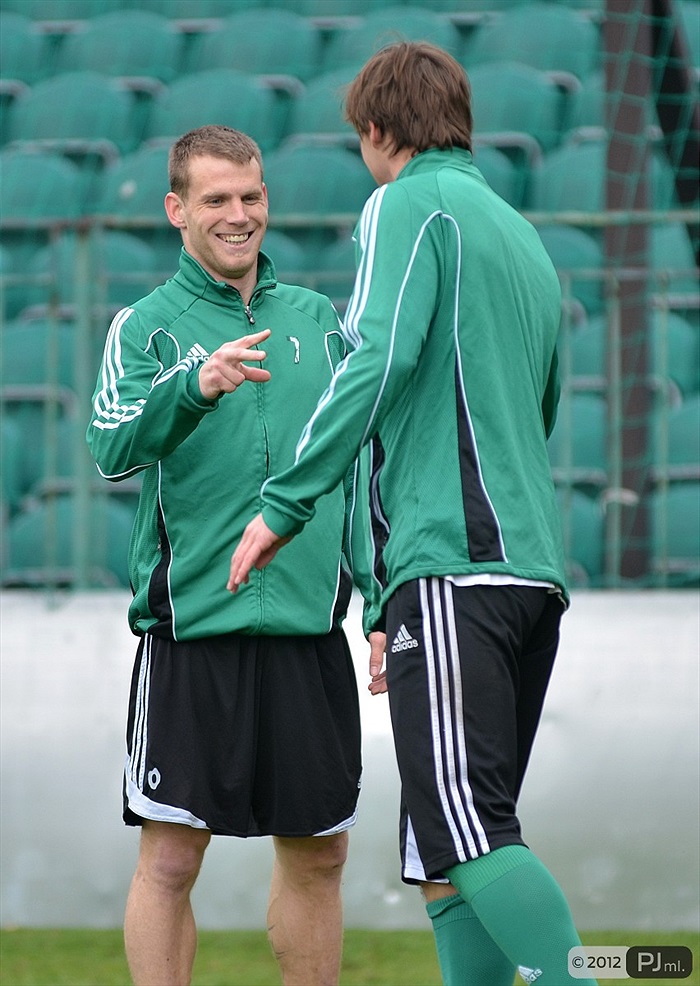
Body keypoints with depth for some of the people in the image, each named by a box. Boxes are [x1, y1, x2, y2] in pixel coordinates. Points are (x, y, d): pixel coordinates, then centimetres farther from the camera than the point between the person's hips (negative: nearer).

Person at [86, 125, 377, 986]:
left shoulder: (316, 318, 13)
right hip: (190, 625, -4)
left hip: (309, 625, 4)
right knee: (170, 857, -7)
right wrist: (196, 385, -32)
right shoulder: (146, 326, 2)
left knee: (317, 853, 9)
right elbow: (113, 451, -14)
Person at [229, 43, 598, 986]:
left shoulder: (410, 205, 1)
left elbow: (380, 357, -15)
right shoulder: (526, 240, 26)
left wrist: (284, 503, -12)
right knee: (444, 852, 8)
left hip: (453, 563, -9)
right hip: (536, 567, 9)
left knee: (465, 830, -17)